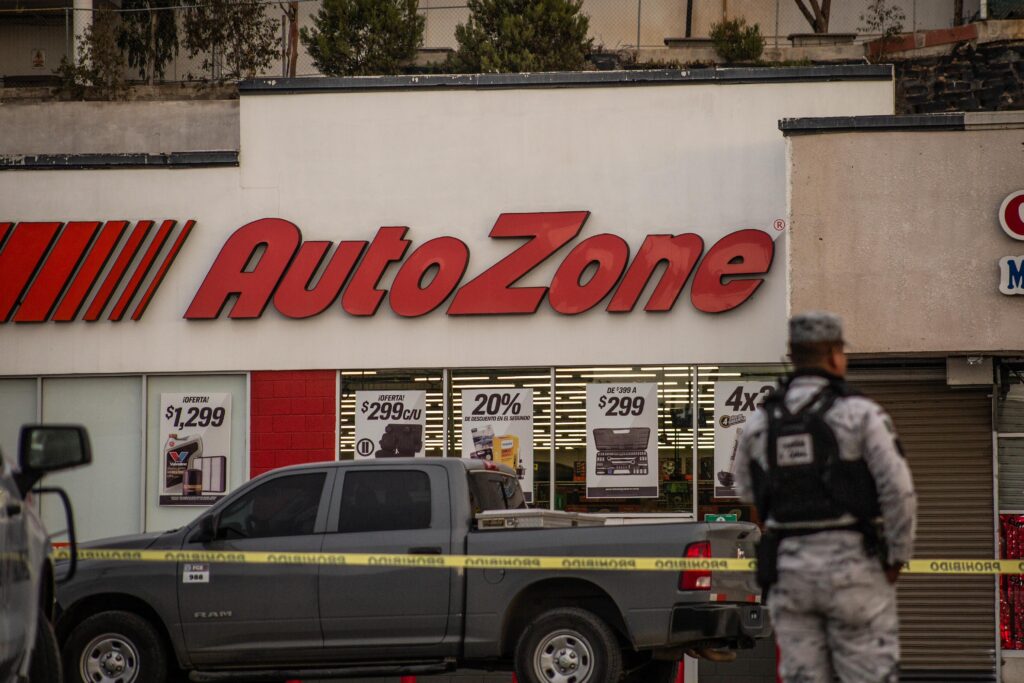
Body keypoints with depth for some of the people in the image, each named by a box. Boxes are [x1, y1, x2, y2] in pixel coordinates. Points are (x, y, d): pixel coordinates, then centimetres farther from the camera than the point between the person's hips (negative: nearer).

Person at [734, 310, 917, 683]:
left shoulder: (760, 423, 6)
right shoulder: (861, 414, -8)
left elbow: (748, 490, 22)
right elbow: (898, 490, -14)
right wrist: (897, 557, -1)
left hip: (790, 569, 4)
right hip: (853, 568, -4)